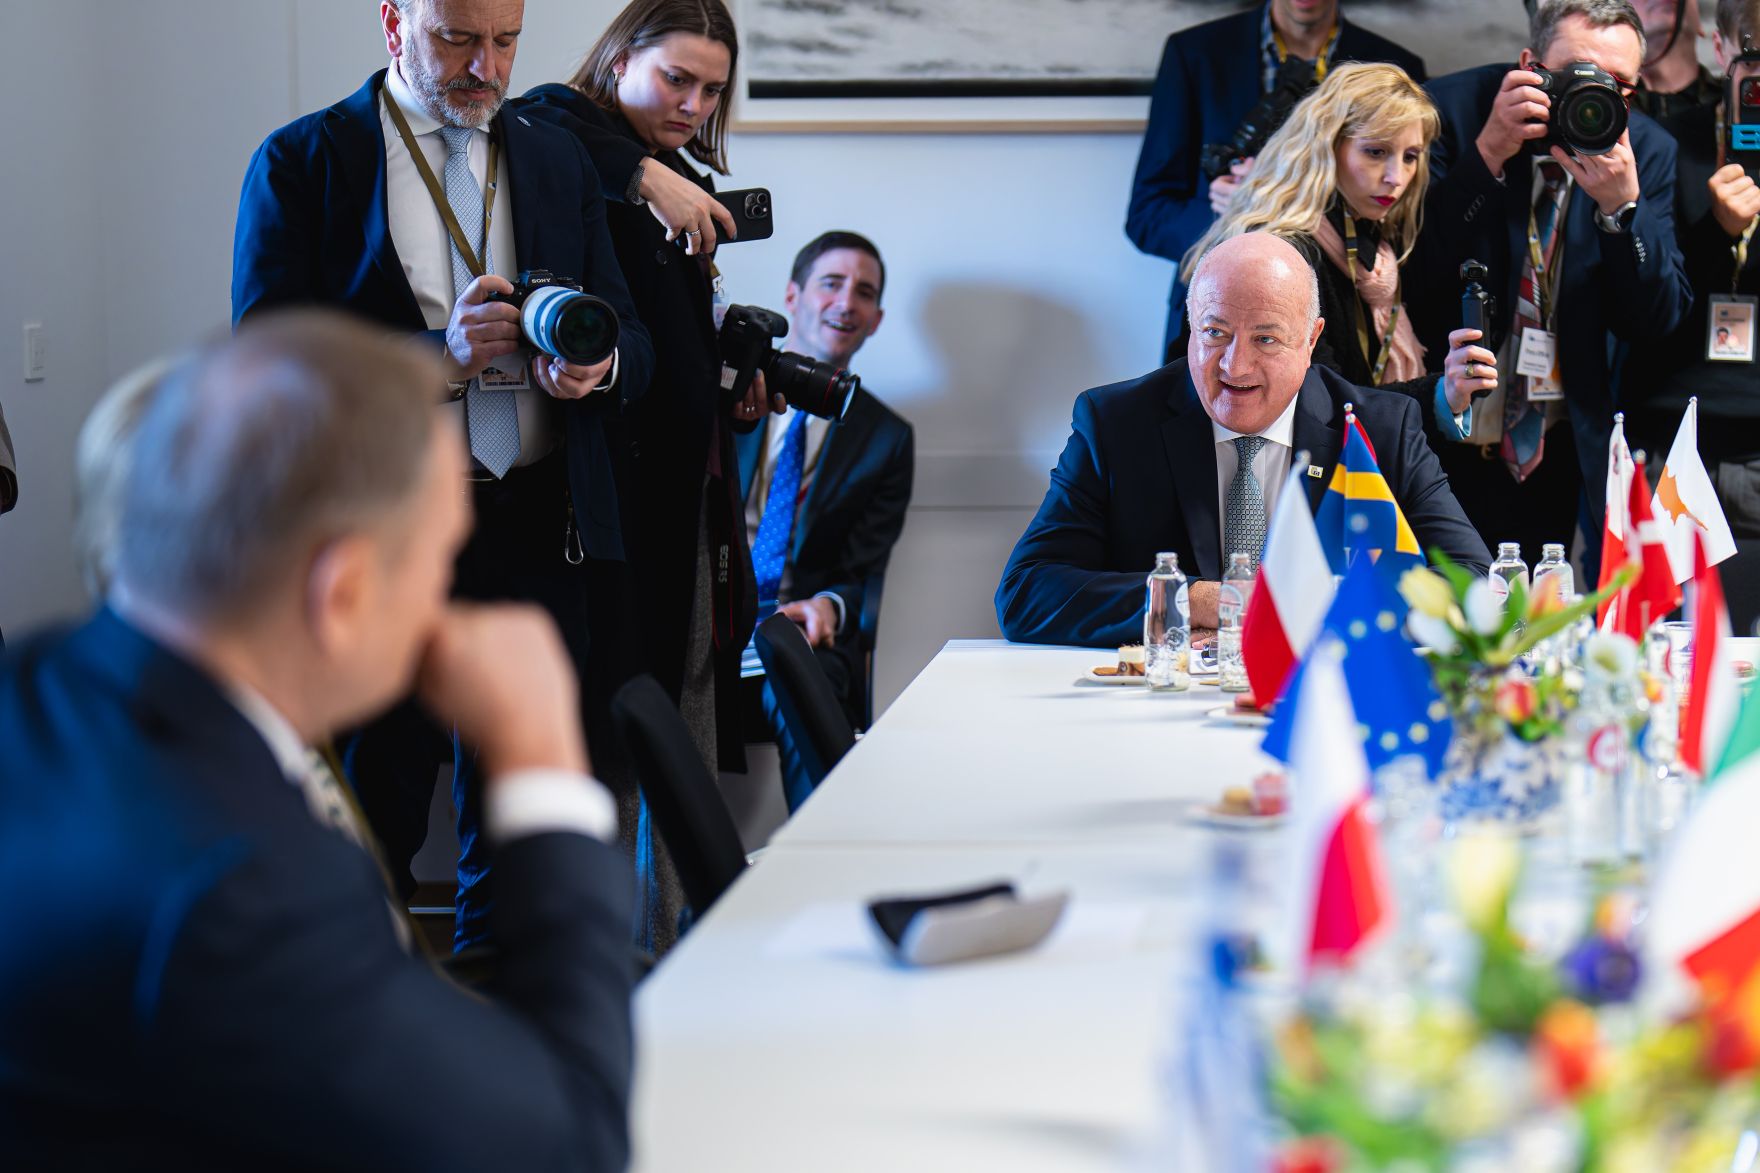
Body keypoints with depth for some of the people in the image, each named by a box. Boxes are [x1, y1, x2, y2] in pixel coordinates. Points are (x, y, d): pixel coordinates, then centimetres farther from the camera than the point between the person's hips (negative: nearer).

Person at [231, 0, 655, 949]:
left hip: (538, 538, 3)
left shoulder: (559, 161, 14)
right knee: (367, 837, 4)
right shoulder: (301, 161, 1)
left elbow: (633, 343, 13)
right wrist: (438, 356, -21)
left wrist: (595, 363, -12)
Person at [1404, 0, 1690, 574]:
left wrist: (1622, 205, -22)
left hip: (1555, 454, 3)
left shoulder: (1647, 149, -2)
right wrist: (1487, 154, -26)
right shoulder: (1452, 110, -11)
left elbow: (1653, 323, -7)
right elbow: (1413, 282, -18)